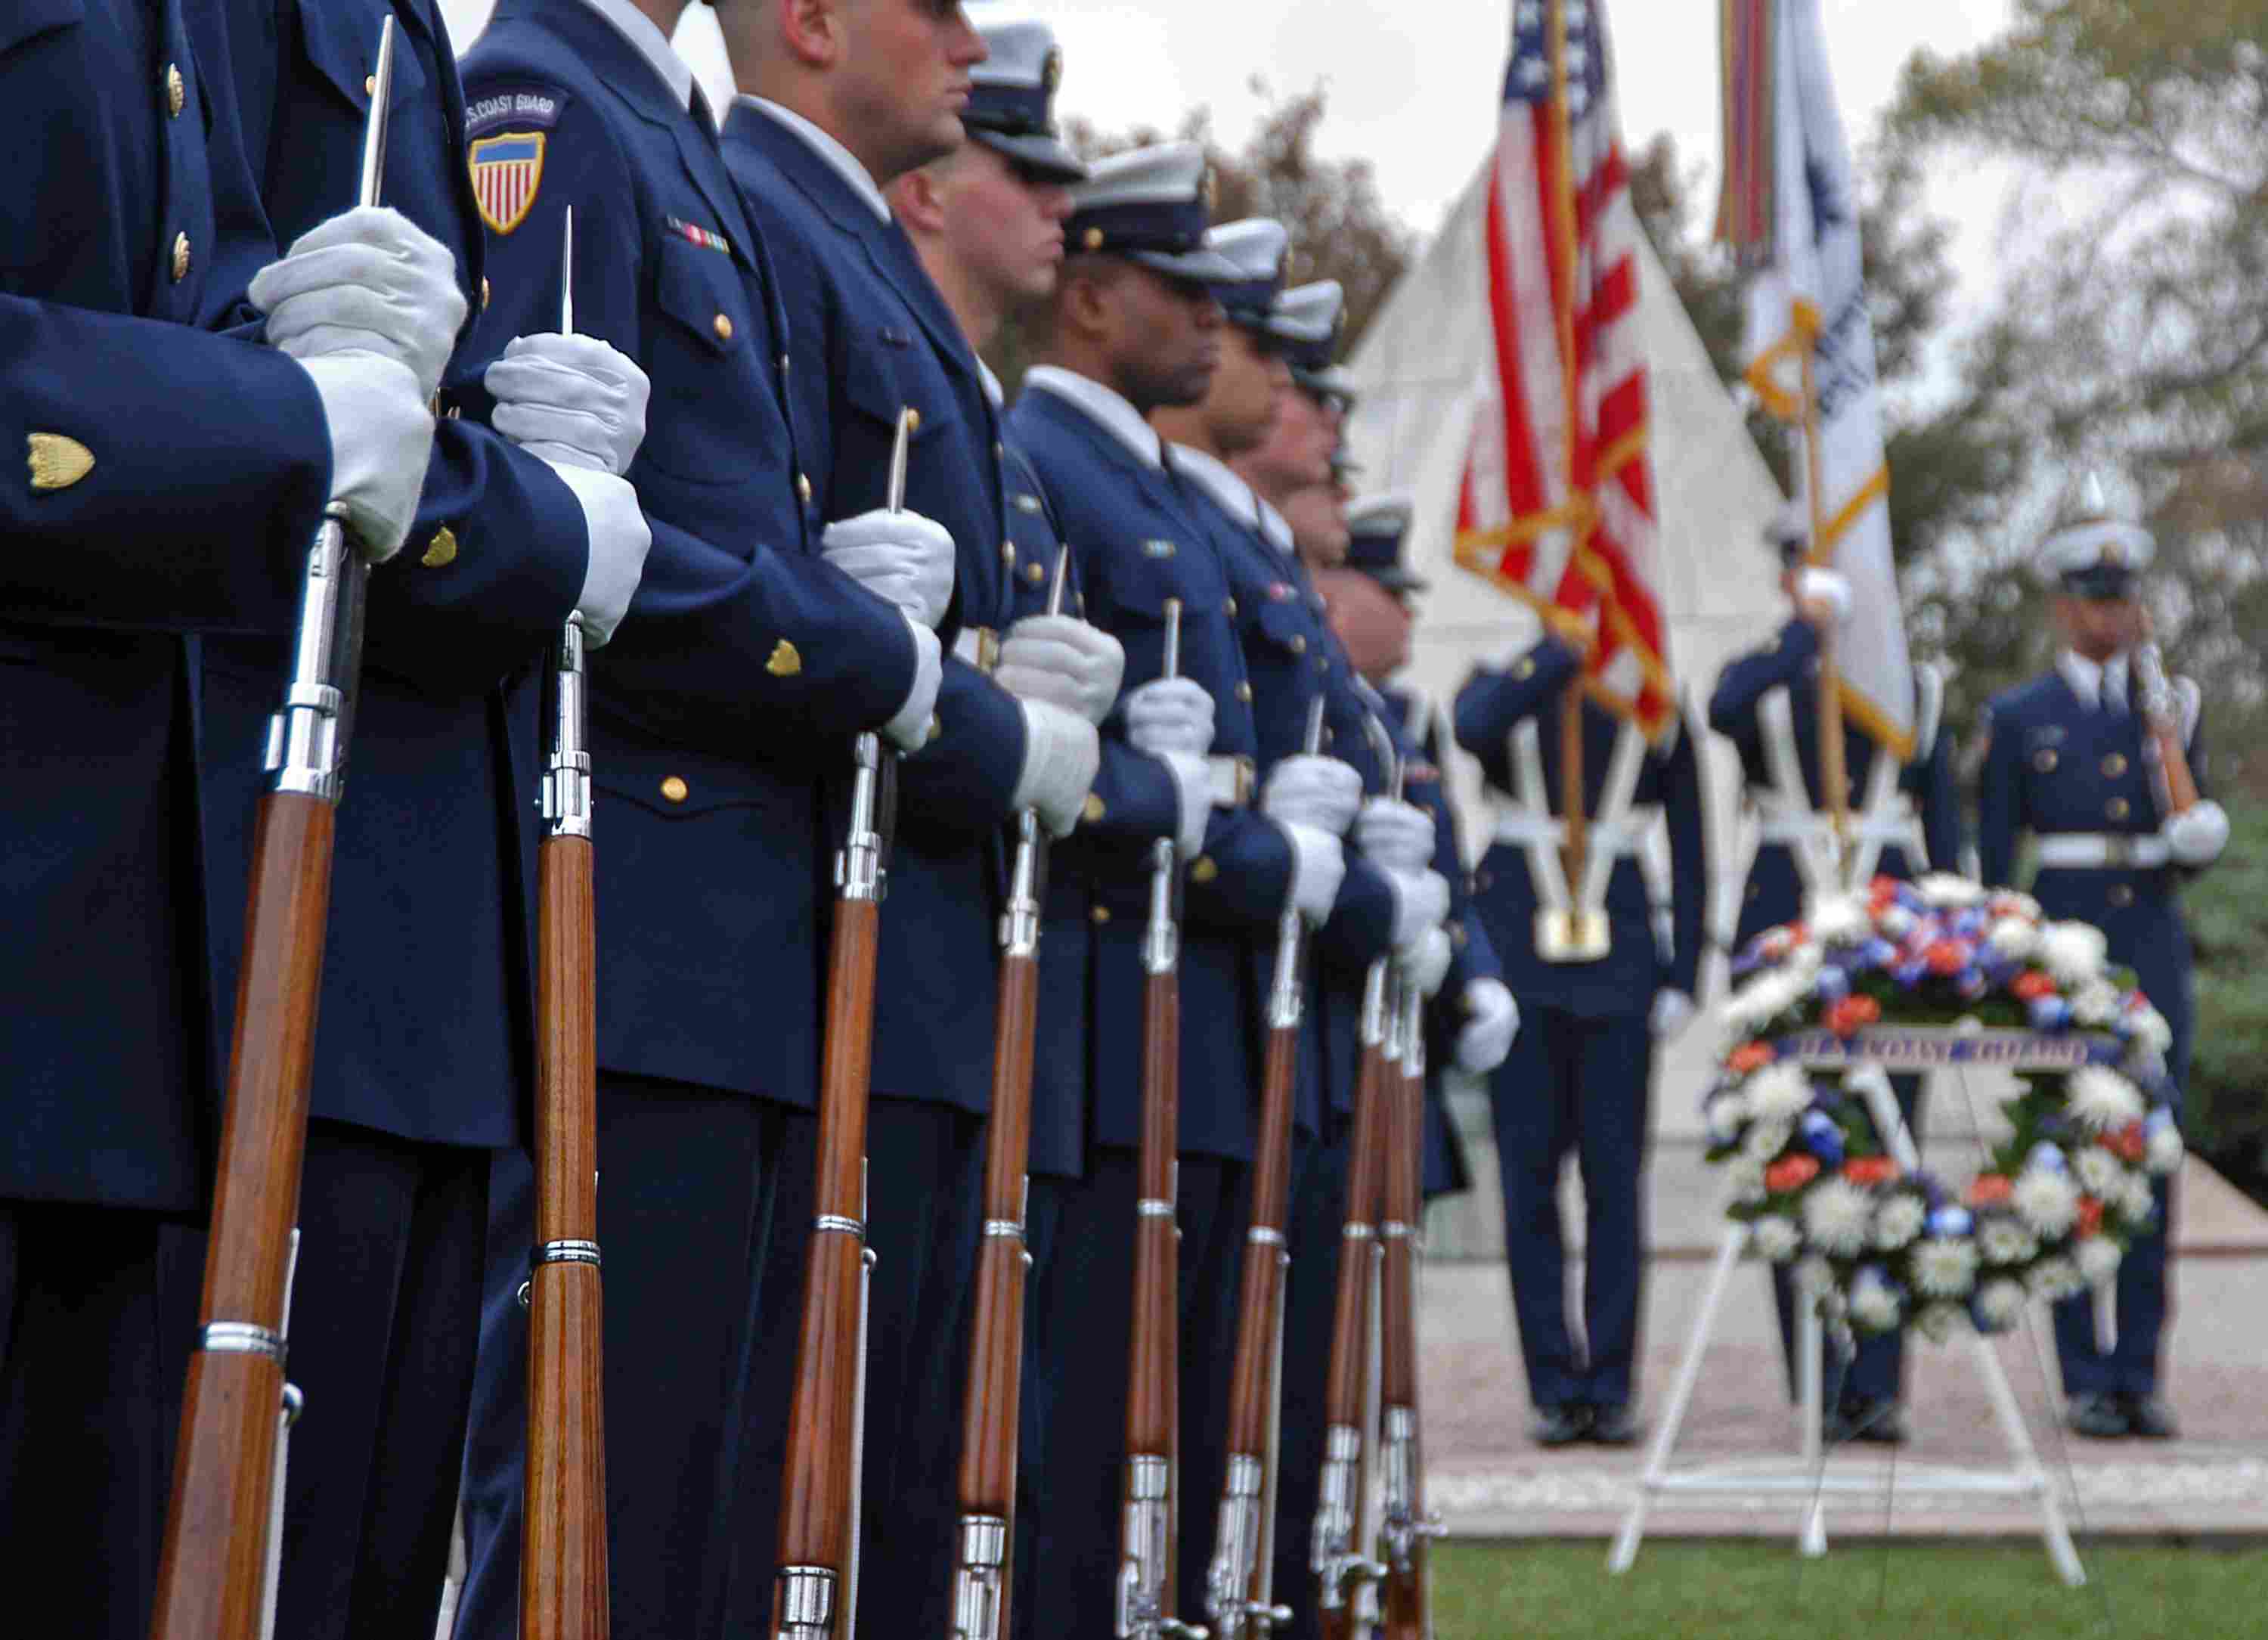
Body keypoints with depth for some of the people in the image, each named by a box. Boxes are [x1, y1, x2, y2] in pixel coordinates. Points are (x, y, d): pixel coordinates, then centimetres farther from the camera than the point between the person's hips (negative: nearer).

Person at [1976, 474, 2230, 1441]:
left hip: (2154, 955, 3)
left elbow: (2192, 850, 11)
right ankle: (2087, 1380, 5)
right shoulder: (2019, 719, 3)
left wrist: (2201, 834, -11)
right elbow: (1993, 862, 2)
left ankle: (2139, 1376, 8)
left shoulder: (2172, 709, 11)